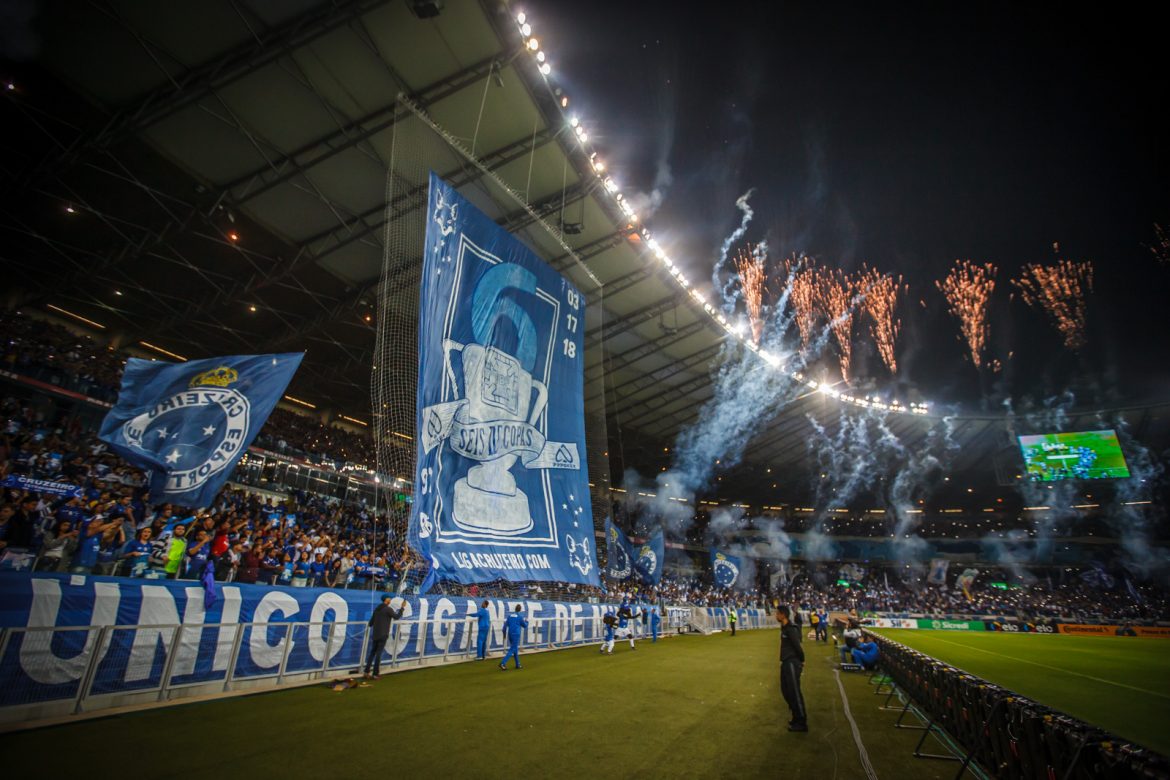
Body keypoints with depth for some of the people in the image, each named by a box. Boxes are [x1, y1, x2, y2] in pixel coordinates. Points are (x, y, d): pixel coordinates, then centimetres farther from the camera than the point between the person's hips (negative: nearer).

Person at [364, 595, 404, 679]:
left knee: (372, 652, 14)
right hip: (383, 635, -7)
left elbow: (371, 622, 14)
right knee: (379, 653, -3)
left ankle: (367, 672, 11)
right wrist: (402, 608, 5)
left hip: (375, 634, 7)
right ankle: (375, 674, 1)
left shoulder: (377, 609, 10)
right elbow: (397, 617, -5)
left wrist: (369, 624, 38)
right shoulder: (388, 609, -11)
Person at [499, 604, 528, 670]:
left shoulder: (510, 616, 6)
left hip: (510, 634, 6)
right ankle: (503, 663, -17)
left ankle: (518, 665, 23)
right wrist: (526, 622, 24)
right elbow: (525, 626, 3)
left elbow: (505, 625, 4)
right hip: (516, 635, -6)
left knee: (516, 649, 18)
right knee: (512, 650, -5)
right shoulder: (520, 617, -8)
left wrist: (504, 633, 12)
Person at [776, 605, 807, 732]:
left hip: (792, 664, -10)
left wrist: (801, 661, -6)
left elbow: (798, 646, -19)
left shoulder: (791, 629, -21)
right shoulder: (784, 627, 8)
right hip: (786, 663, 10)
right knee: (786, 691, 18)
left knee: (795, 692, -2)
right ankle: (797, 718, 31)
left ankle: (802, 723, 9)